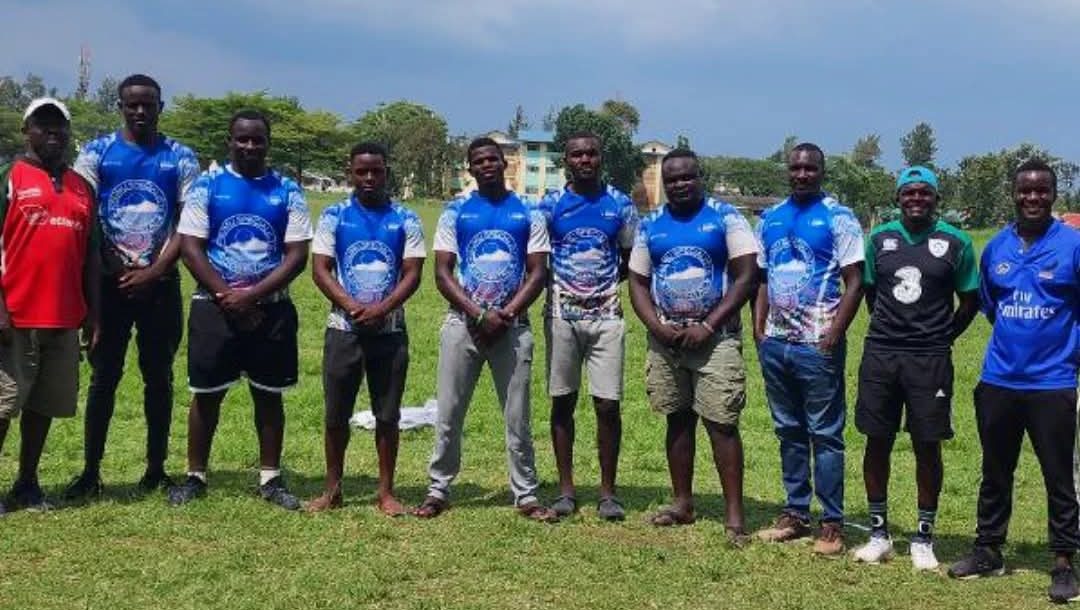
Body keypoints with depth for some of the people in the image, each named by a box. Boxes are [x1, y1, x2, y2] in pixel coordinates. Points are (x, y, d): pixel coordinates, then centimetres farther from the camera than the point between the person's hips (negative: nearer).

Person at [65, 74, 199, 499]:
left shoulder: (181, 158, 4)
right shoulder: (97, 152, 3)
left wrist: (154, 271, -10)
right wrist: (114, 267, -8)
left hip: (161, 284, 1)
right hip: (111, 283, -1)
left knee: (159, 376, 6)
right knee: (104, 376, 2)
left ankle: (156, 469, 15)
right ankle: (90, 472, 7)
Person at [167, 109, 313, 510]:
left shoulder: (287, 192, 3)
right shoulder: (207, 185, 0)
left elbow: (297, 255, -3)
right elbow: (190, 247, -5)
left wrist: (253, 295, -13)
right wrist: (226, 295, -13)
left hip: (271, 309, 1)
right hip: (214, 307, -1)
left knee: (269, 394, 7)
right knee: (206, 394, 5)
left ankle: (270, 478, 17)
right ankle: (195, 476, 17)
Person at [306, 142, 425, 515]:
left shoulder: (406, 220, 4)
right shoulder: (334, 216, 4)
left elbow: (412, 274, -2)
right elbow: (320, 269, -2)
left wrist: (381, 308, -17)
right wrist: (351, 306, -17)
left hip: (390, 330, 0)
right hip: (343, 329, 0)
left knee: (387, 415, 5)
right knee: (336, 414, 5)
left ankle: (386, 491, 15)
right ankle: (332, 490, 18)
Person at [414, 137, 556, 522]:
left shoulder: (528, 214, 7)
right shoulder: (455, 212, 5)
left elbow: (537, 273, 2)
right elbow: (442, 273, -1)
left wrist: (505, 315, -10)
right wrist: (480, 314, -12)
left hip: (512, 326, 0)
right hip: (463, 323, 0)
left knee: (518, 416, 4)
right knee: (449, 413, 4)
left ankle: (526, 495, 11)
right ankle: (438, 490, 13)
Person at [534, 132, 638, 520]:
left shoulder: (620, 205, 5)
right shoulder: (551, 205, 4)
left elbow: (631, 259, 14)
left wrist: (609, 281, 1)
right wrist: (556, 285, -3)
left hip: (606, 315, 0)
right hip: (561, 314, 1)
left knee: (608, 404, -4)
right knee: (562, 401, 5)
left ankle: (608, 491, 7)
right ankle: (566, 488, 15)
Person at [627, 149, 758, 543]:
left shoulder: (726, 218, -3)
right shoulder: (650, 226, 9)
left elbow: (745, 277, -8)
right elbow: (638, 282, 10)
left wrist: (708, 326, -14)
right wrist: (656, 326, -7)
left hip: (715, 338, -4)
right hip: (666, 339, 4)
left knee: (721, 423, -6)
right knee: (678, 419, 12)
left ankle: (734, 513, -3)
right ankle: (682, 503, 22)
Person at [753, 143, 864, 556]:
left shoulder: (838, 218, -5)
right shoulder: (770, 218, 12)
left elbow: (854, 282, -8)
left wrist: (834, 334, -16)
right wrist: (759, 328, 6)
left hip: (817, 346, -6)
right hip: (775, 343, 6)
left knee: (825, 435, -1)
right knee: (789, 432, 13)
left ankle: (832, 523, 5)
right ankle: (796, 513, 22)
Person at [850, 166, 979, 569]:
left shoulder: (955, 243, -1)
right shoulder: (880, 238, 6)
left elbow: (969, 302, 6)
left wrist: (942, 338, 3)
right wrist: (888, 329, 9)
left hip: (930, 359, -2)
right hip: (880, 354, 2)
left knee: (928, 447, 3)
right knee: (877, 442, 6)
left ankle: (923, 537, 16)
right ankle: (879, 533, 19)